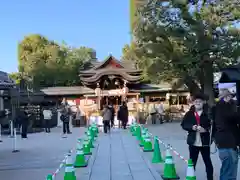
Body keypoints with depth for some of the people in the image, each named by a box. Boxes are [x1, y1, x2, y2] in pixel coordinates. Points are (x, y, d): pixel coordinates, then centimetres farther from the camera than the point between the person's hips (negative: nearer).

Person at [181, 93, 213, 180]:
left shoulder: (208, 113, -6)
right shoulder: (189, 113, 4)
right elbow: (183, 124, 4)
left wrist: (205, 129, -23)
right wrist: (191, 127, -13)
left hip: (205, 142, -2)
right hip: (193, 142, 3)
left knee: (207, 162, 8)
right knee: (192, 162, 14)